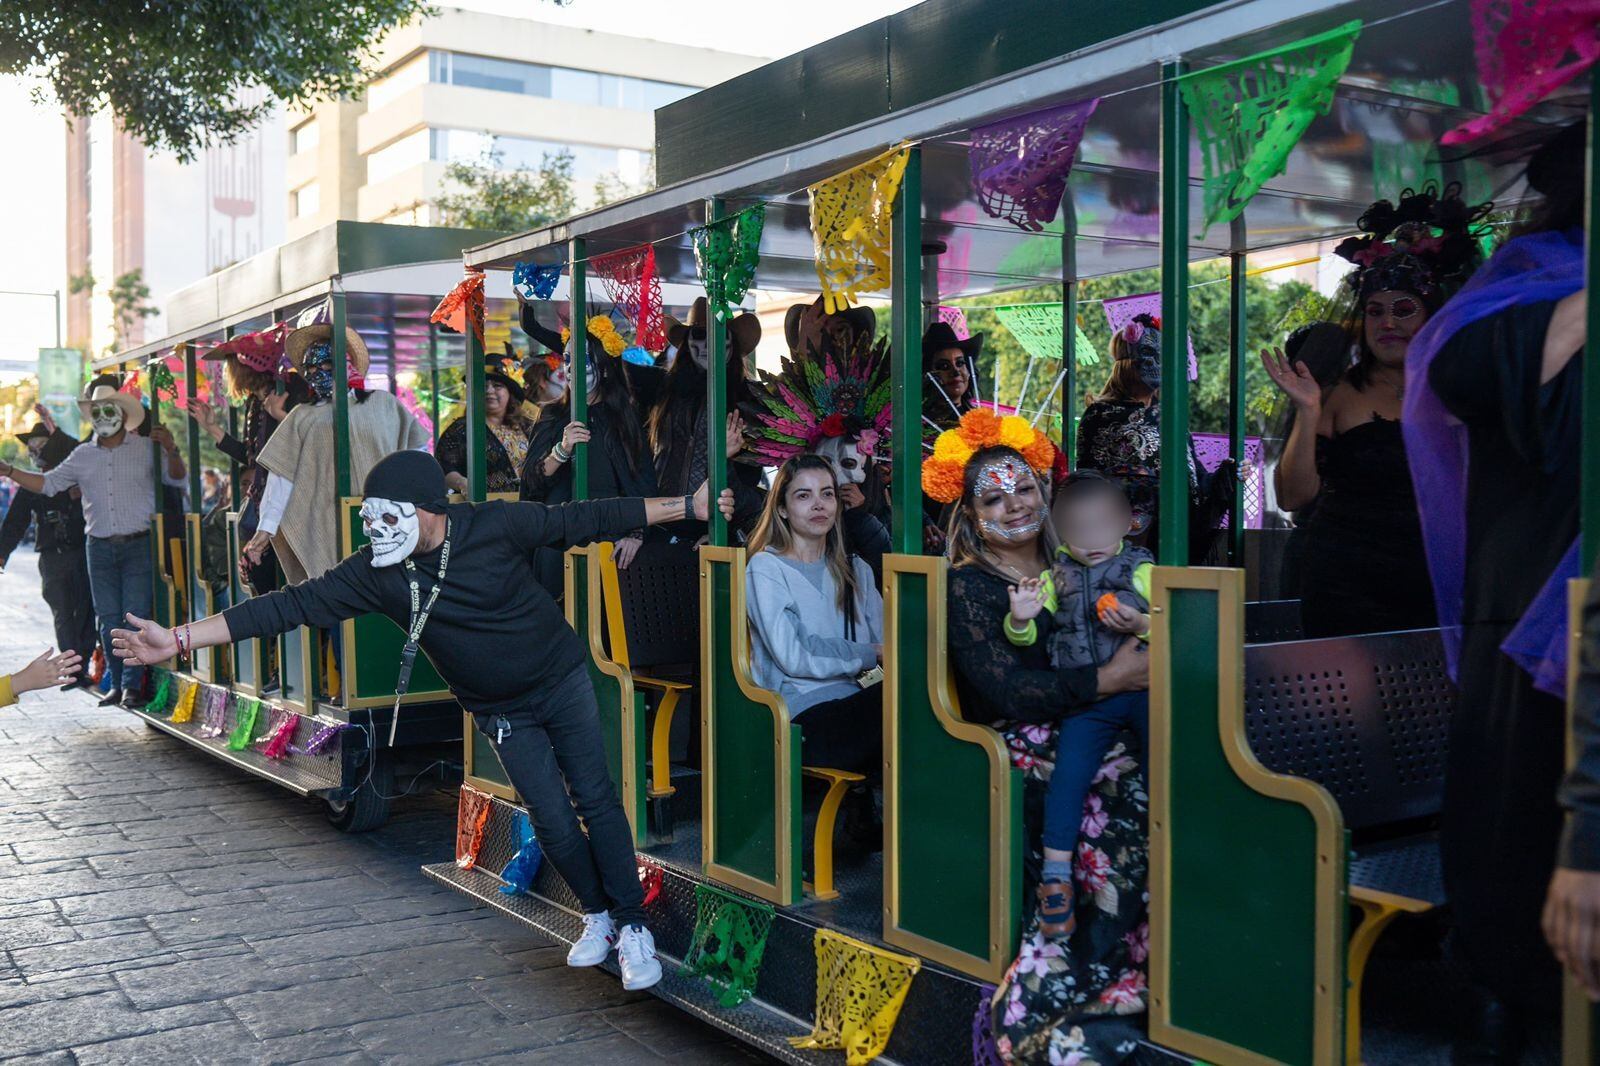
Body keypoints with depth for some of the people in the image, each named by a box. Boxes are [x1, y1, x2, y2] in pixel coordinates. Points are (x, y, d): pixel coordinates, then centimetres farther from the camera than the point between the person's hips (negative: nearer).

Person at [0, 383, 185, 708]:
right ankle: (117, 684, 15)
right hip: (99, 548, 4)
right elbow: (48, 483, 16)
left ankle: (132, 685, -1)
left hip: (139, 545, -4)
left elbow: (176, 479, 1)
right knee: (108, 620, 6)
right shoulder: (83, 455, 12)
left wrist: (171, 450, -17)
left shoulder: (146, 448, 2)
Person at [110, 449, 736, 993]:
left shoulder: (496, 525, -23)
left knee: (596, 800, -1)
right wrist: (178, 640, -25)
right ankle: (598, 916, 26)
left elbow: (587, 519, -15)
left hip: (563, 680, -2)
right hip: (501, 712, 2)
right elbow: (292, 605, -20)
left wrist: (686, 506, -12)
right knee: (552, 820, 2)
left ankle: (632, 927, 12)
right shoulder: (377, 572, -18)